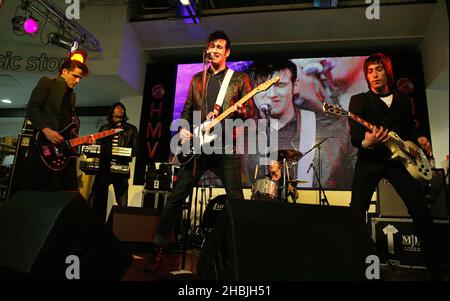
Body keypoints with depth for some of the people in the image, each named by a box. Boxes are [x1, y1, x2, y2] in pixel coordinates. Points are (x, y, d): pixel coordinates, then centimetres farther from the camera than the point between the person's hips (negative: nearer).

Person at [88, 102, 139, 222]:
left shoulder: (131, 129, 14)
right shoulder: (104, 128, 20)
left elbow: (135, 149, 8)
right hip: (104, 167, 2)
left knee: (122, 204, -4)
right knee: (95, 200, -1)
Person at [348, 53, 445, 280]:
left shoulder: (403, 100, 16)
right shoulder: (359, 100, 2)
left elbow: (410, 127, 27)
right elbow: (355, 136, -10)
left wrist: (420, 138, 5)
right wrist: (367, 143, -31)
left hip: (399, 158, 3)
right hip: (369, 160, -3)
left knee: (421, 210, -3)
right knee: (357, 209, -10)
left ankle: (436, 267, 13)